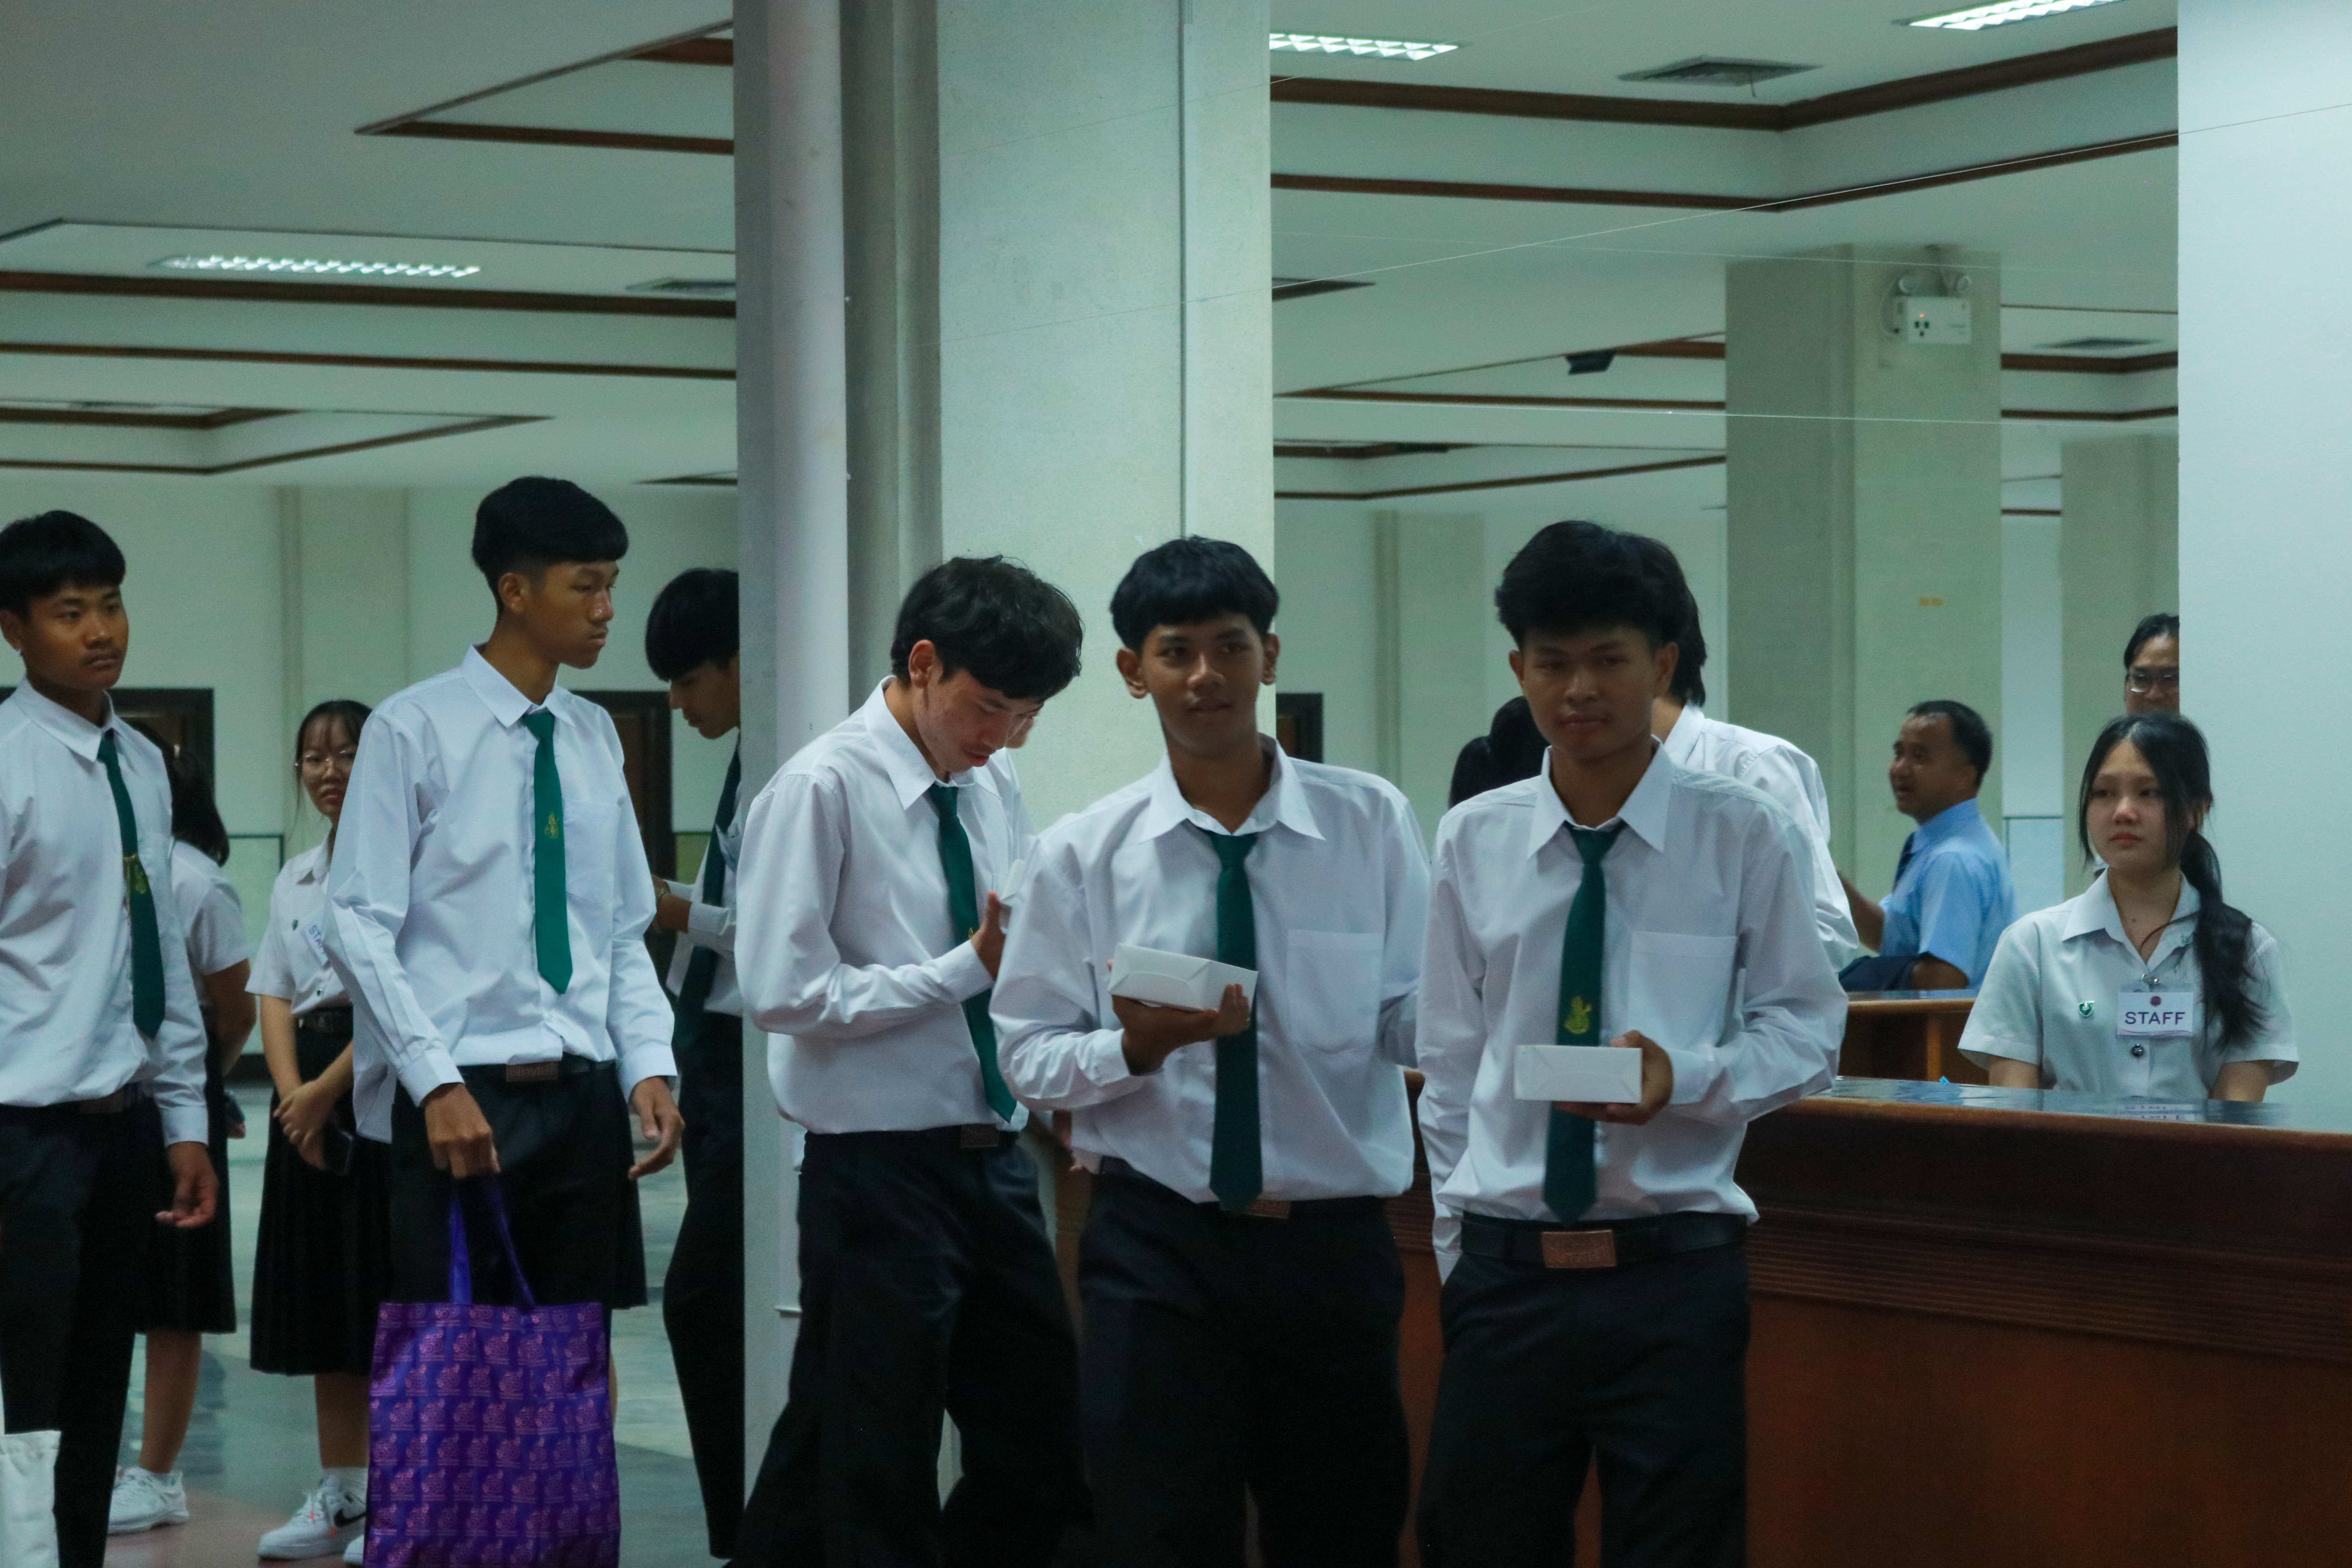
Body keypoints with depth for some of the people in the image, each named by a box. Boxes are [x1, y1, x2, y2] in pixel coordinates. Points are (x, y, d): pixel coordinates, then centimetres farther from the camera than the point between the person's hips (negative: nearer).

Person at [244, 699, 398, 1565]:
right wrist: (292, 1095, -6)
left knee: (390, 1290, -6)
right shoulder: (294, 878, 16)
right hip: (307, 1091, 7)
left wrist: (328, 1091, -14)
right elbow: (274, 996, 10)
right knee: (320, 1291, 8)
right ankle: (340, 1496, 15)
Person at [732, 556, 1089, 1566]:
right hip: (883, 1171, -7)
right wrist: (971, 969, -17)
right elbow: (782, 992, -19)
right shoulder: (822, 789, -12)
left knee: (1047, 1461, 11)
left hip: (995, 1158, 7)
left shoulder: (994, 786, 9)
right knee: (879, 1486, 3)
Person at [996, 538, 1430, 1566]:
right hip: (1157, 1248, -1)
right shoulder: (1083, 853, -1)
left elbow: (1417, 1021, -3)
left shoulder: (1372, 823, -1)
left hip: (1334, 1244, 1)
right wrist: (1135, 1047, -19)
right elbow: (1027, 1057, 0)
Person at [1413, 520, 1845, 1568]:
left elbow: (1806, 1031, 1)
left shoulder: (1743, 837, -3)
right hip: (1506, 1276, 2)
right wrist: (1463, 1224, 8)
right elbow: (1450, 1061, 11)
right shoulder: (1473, 843, 5)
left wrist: (1687, 1078, -17)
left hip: (1675, 1275, -2)